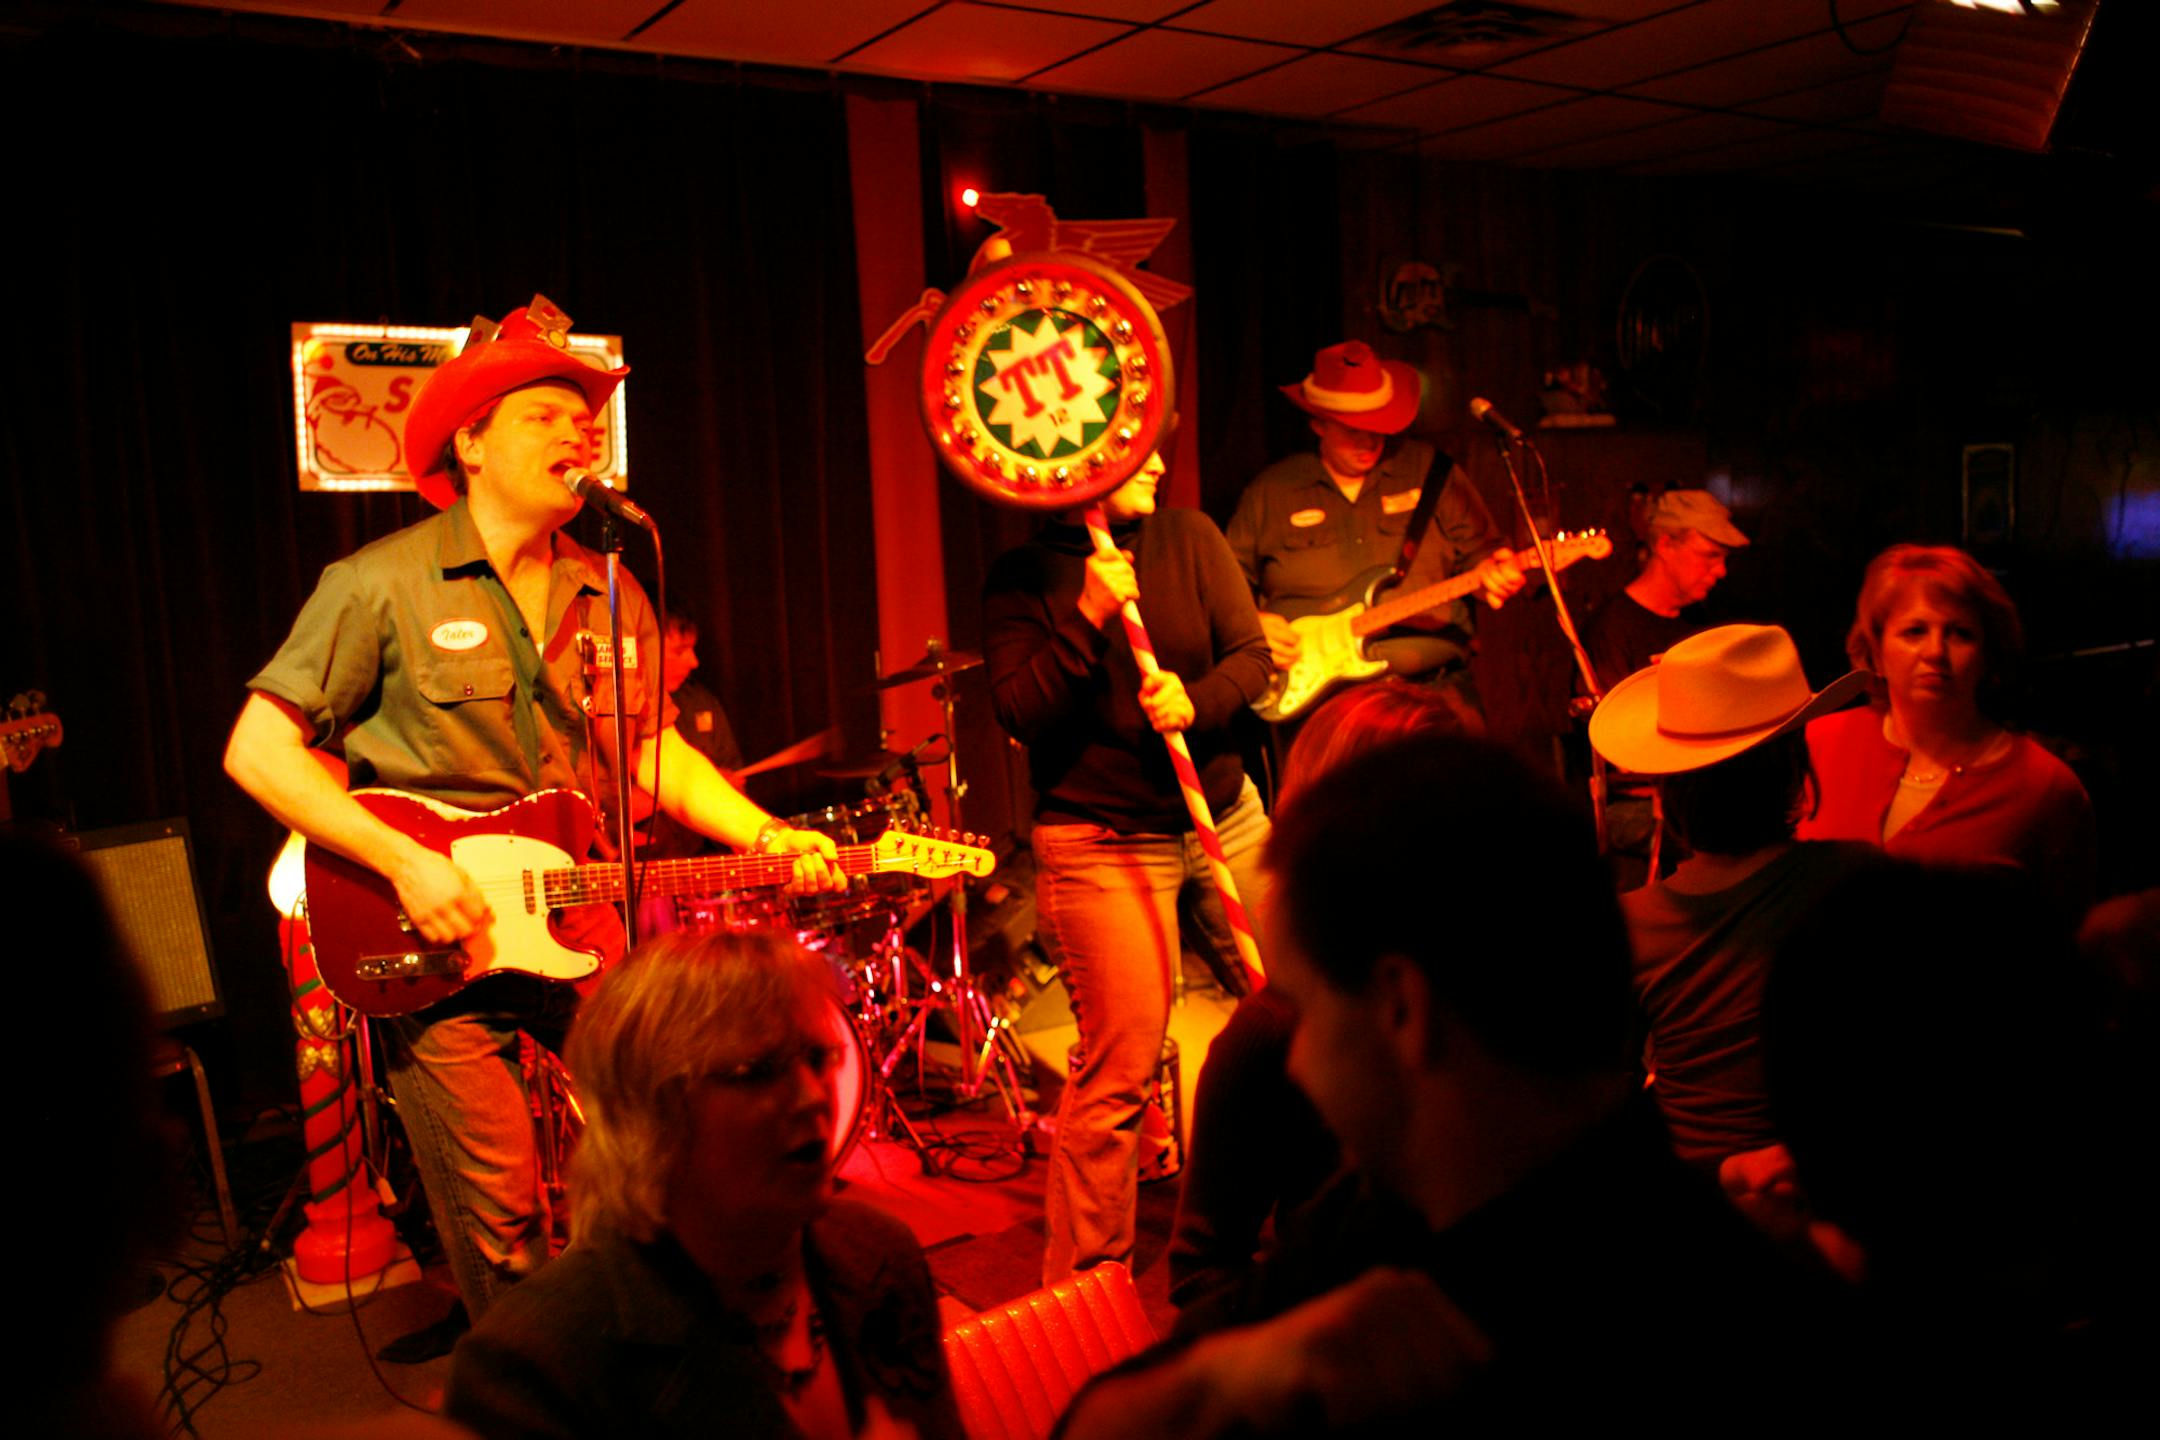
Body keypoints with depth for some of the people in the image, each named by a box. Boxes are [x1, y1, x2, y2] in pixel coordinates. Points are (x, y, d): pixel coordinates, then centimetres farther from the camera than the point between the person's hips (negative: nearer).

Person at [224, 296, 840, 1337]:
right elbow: (256, 750, -9)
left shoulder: (611, 597, 9)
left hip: (582, 926, 5)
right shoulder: (383, 584, -8)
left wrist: (764, 837, -1)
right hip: (432, 943, -5)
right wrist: (402, 861, -19)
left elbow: (654, 748, 14)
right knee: (500, 1225, -1)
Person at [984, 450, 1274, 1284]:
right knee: (1120, 1071, -8)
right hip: (1102, 842, -5)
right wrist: (1089, 618, -21)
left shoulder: (1190, 540, 6)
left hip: (1224, 815, 5)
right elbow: (1020, 715, -12)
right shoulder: (1022, 580, -3)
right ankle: (1082, 1287, 8)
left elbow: (1251, 656, 1)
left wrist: (1195, 703, -19)